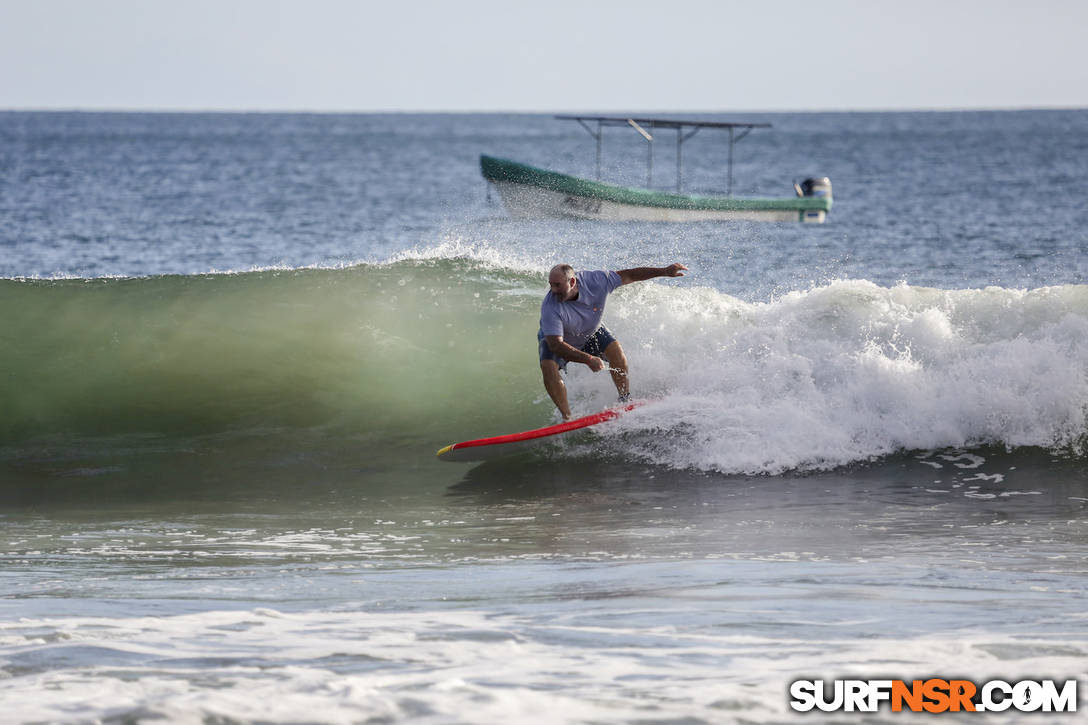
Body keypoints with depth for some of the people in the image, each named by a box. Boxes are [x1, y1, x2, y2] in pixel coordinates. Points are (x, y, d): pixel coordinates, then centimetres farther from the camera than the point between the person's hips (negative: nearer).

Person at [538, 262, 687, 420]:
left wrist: (665, 271, -16)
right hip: (556, 340, -3)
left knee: (615, 351, -19)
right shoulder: (550, 308, -40)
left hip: (590, 332, 3)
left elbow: (628, 275, -17)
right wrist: (588, 359, -53)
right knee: (548, 367, -29)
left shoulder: (595, 281, -30)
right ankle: (567, 417, -17)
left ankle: (625, 401, -2)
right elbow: (556, 344, -43)